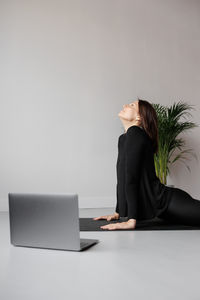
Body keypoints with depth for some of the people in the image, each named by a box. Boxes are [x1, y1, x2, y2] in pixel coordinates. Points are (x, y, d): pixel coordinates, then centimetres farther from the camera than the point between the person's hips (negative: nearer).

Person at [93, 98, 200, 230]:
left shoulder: (135, 134, -16)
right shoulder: (123, 139, 13)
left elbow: (131, 177, -22)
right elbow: (122, 179, 16)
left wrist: (131, 220, -24)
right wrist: (117, 213, 17)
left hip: (167, 202, -9)